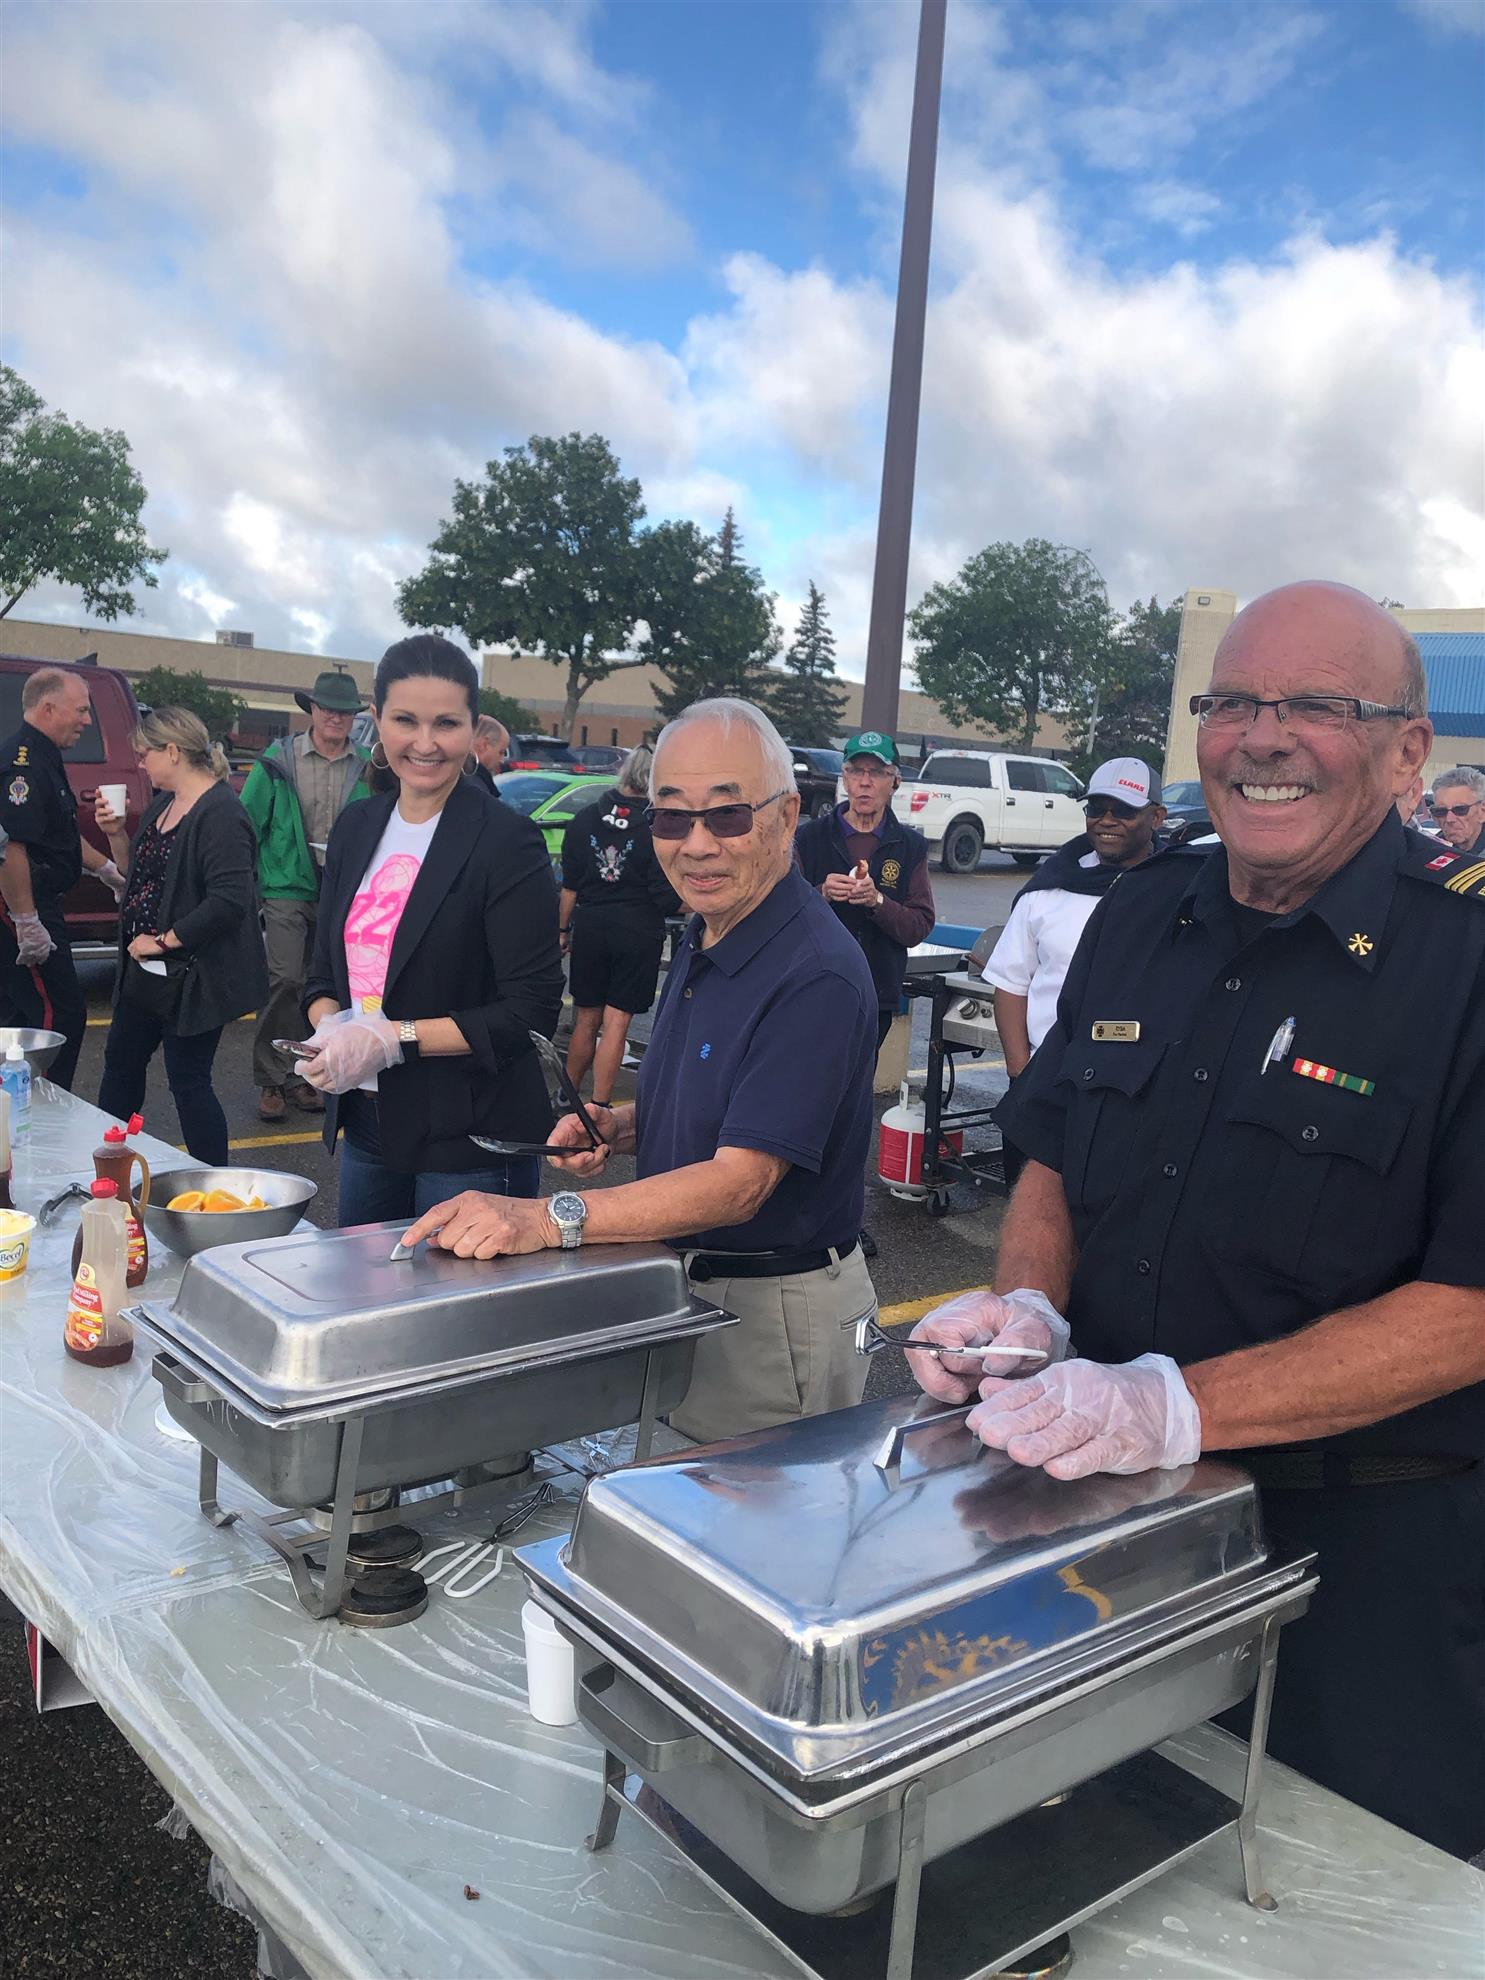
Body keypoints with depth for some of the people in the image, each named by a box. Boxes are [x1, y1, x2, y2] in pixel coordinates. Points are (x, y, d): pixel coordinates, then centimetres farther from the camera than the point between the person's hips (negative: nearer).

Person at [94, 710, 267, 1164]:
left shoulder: (220, 813, -20)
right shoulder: (163, 803, 10)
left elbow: (230, 900, -28)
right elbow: (139, 875, 19)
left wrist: (164, 940, -21)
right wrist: (116, 834, 3)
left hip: (194, 975, -10)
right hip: (147, 970, 10)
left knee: (188, 1082, -1)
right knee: (121, 1061, 20)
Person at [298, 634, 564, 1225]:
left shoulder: (508, 842, -13)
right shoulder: (356, 829, 7)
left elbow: (532, 1011, -17)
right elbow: (325, 972, 14)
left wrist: (393, 1039, -20)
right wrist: (331, 1031, -8)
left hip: (472, 1140, -6)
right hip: (366, 1124, 7)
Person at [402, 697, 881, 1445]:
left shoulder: (816, 976, -25)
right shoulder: (702, 939, 5)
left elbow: (741, 1179, -29)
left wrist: (549, 1219, -35)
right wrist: (620, 1127, -2)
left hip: (776, 1312, -9)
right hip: (683, 1287, 9)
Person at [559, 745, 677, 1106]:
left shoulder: (584, 819, 0)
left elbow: (569, 886, 3)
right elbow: (666, 897, -12)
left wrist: (563, 930, 12)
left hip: (590, 926, 3)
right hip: (638, 932, -3)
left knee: (586, 1019, 16)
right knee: (615, 1022, 3)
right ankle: (599, 1106, 5)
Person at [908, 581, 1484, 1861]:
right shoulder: (1143, 916, 2)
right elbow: (1055, 1158, 11)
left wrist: (1177, 1407, -29)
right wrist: (1026, 1307, -9)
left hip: (1367, 1558, -4)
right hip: (1101, 1509, 5)